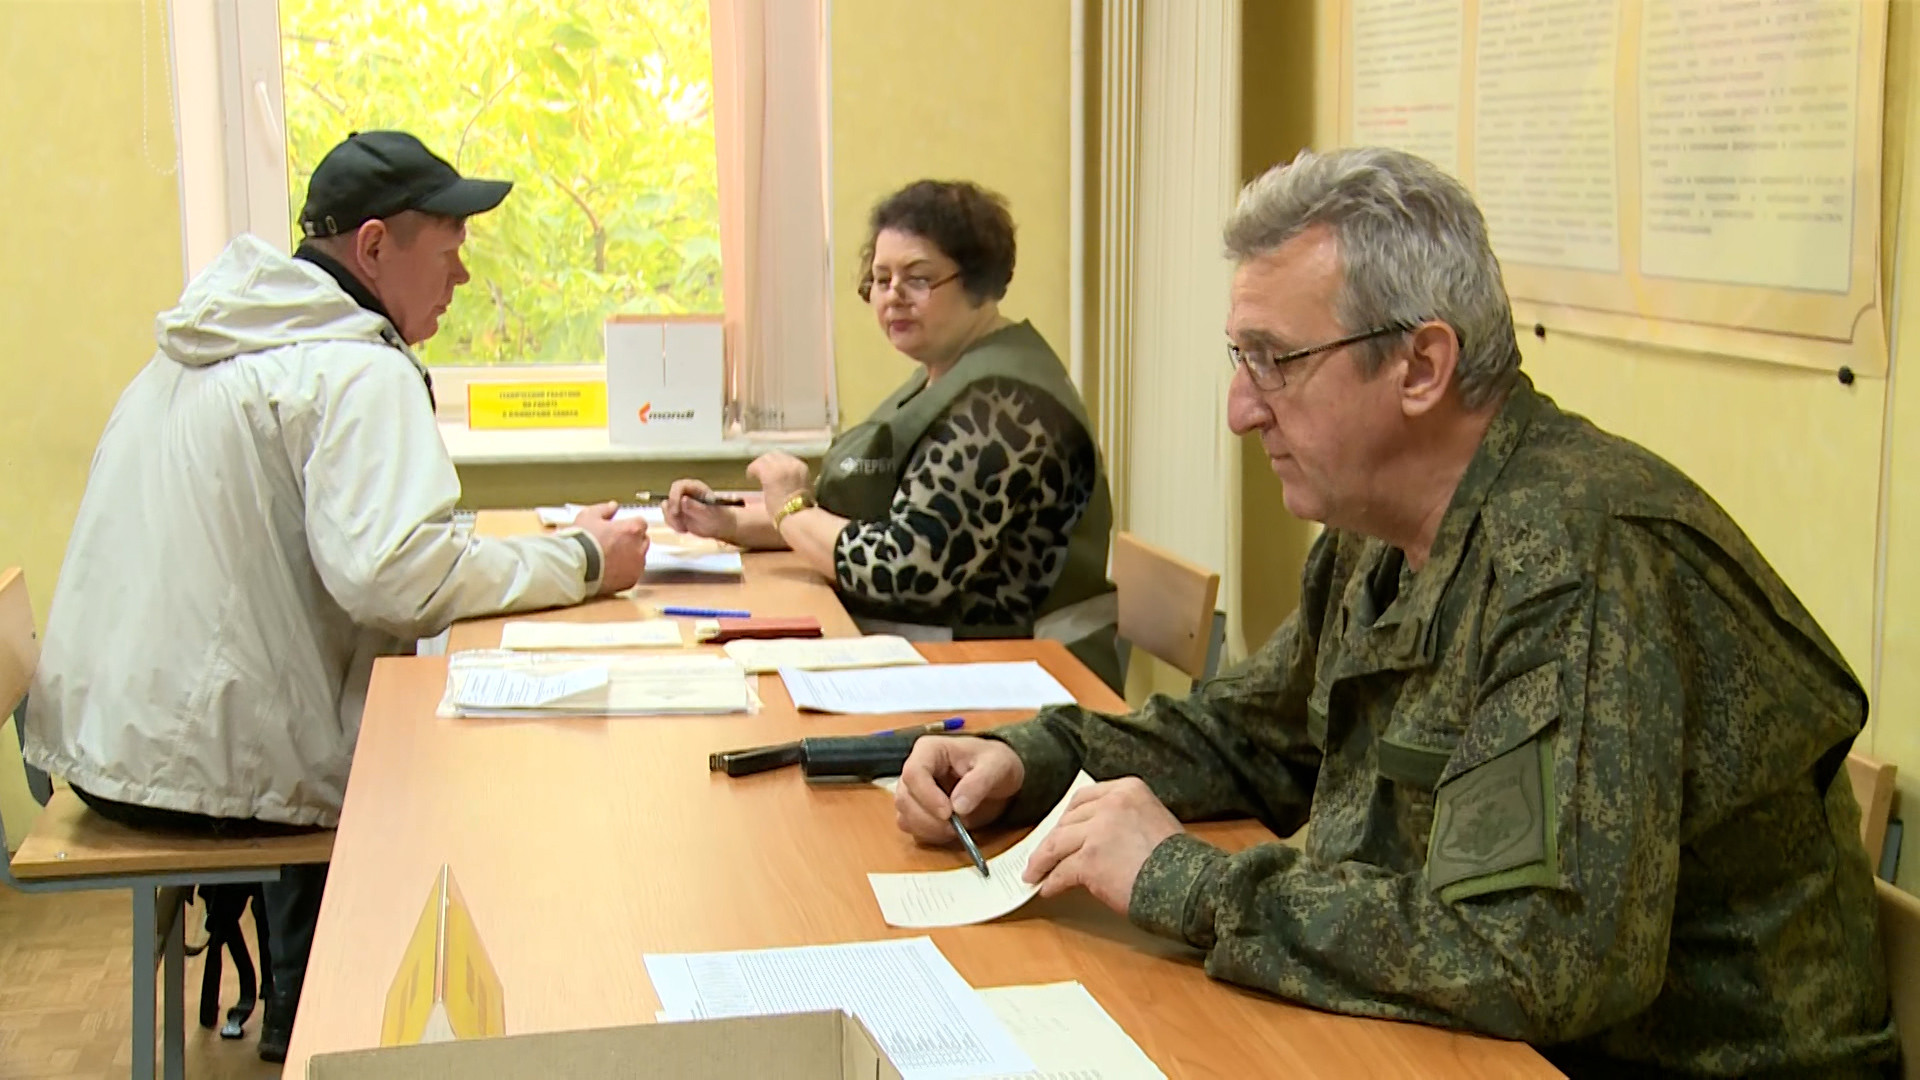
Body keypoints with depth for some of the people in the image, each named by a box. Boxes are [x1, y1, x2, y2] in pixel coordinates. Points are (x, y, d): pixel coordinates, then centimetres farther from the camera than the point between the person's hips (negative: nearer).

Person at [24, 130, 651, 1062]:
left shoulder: (206, 348, 15)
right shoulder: (357, 370, -16)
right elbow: (394, 576, -28)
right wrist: (579, 562, -16)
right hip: (214, 767, -9)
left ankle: (301, 1007, 36)